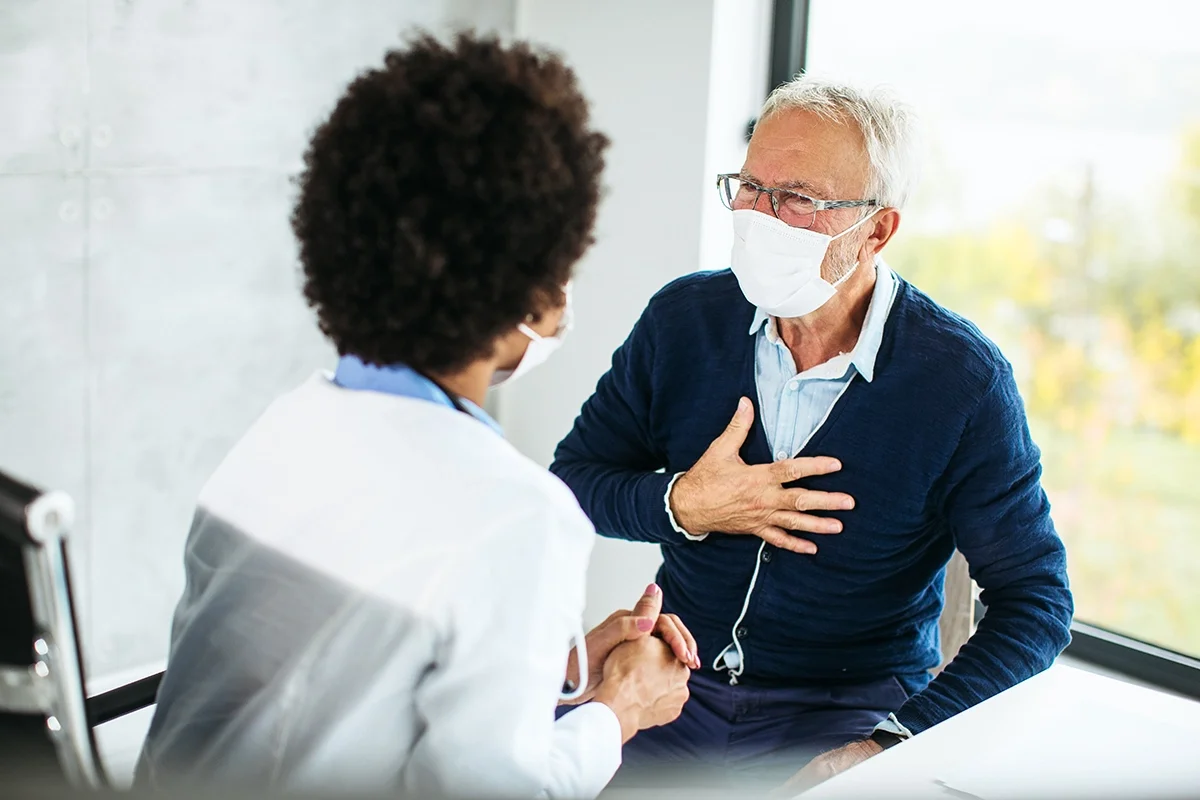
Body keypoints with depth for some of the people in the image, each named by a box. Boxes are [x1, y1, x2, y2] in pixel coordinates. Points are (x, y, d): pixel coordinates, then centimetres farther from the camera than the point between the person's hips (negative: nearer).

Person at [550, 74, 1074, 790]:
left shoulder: (964, 381, -11)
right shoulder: (683, 318, -2)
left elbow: (1037, 603, -8)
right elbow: (570, 481, 6)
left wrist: (894, 743, -19)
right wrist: (681, 506, -14)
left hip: (853, 709, -2)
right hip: (676, 679, 3)